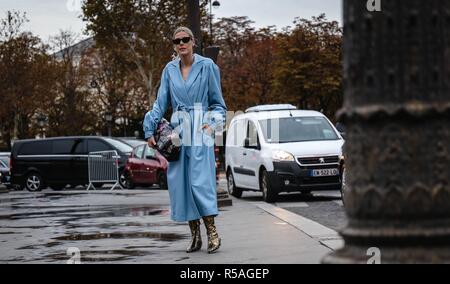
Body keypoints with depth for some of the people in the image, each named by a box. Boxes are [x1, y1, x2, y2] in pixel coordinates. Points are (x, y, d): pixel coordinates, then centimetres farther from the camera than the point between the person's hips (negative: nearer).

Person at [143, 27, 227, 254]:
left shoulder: (207, 66, 1)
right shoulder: (169, 70, 11)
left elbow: (218, 103, 6)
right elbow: (161, 103, 11)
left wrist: (213, 123, -9)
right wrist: (150, 130, 2)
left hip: (200, 130, -4)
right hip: (177, 130, 4)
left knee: (200, 182, -14)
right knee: (180, 183, 0)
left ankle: (212, 233, -8)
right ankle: (195, 235, 8)